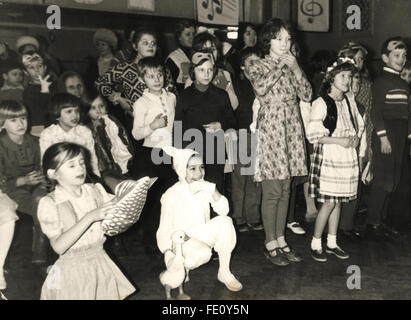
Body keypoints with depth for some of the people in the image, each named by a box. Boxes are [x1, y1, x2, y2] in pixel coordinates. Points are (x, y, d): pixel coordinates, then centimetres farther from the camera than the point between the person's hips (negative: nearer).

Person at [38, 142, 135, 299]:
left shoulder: (96, 190, 0)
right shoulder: (49, 204, -11)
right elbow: (58, 246, -22)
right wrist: (90, 217, -30)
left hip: (101, 264, 4)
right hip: (73, 270, -3)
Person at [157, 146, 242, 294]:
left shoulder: (204, 188, -5)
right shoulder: (172, 195, -16)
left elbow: (224, 210, -16)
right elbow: (165, 228, -12)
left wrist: (212, 189, -29)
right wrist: (170, 253, -23)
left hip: (201, 235, 5)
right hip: (181, 239, -5)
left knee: (225, 221, -23)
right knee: (202, 253, -36)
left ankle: (224, 272, -10)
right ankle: (183, 266, 1)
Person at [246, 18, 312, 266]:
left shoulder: (291, 66, 17)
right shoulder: (258, 66, 1)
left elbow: (307, 95, 6)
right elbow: (260, 88, -22)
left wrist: (295, 68, -3)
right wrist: (281, 65, -10)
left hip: (292, 128, 6)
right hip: (270, 127, -6)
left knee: (285, 190, 9)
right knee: (272, 191, -4)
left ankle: (281, 239, 20)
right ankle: (271, 244, 7)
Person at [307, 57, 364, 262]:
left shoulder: (349, 100, 9)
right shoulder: (321, 103, -10)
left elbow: (359, 124, 20)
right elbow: (312, 134, -14)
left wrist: (356, 138, 0)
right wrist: (338, 140, -17)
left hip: (347, 156, 6)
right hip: (328, 156, -6)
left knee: (338, 201, 10)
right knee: (329, 202, -5)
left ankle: (332, 243, 22)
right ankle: (315, 244, 10)